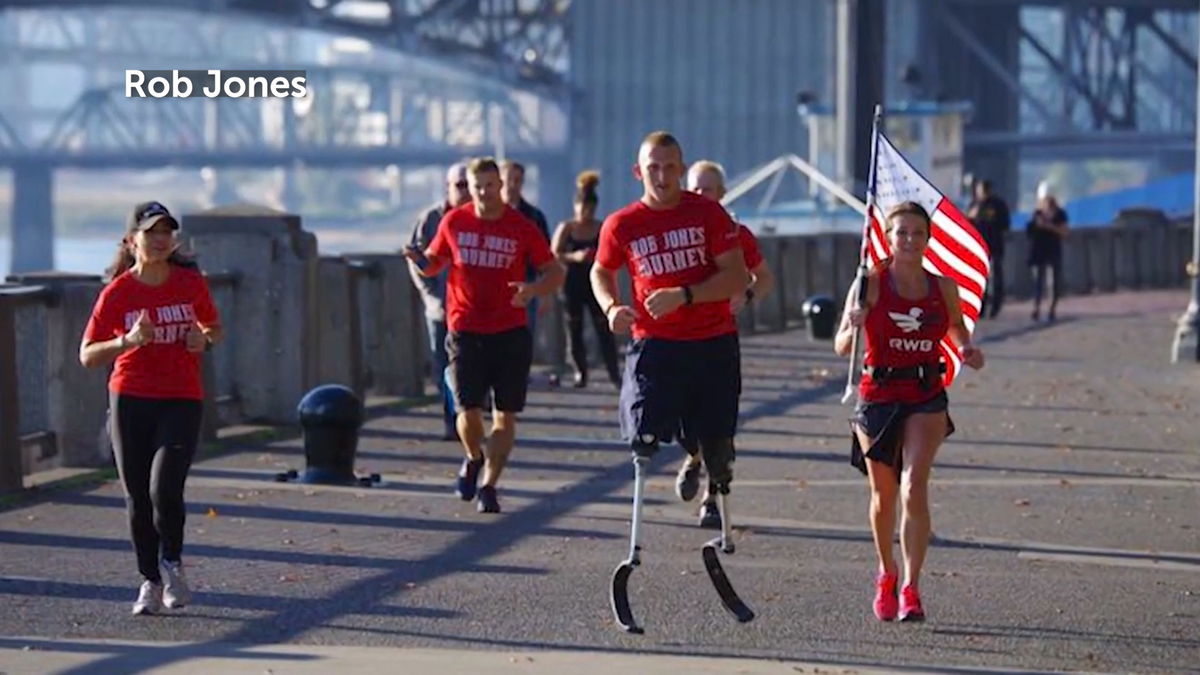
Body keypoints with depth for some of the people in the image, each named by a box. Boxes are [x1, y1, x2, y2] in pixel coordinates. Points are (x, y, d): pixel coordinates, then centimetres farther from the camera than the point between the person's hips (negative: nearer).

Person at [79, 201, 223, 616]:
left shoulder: (191, 283, 1)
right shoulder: (117, 293, -5)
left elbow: (215, 328, 18)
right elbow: (87, 356, -5)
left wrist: (205, 340, -5)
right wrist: (129, 340, -22)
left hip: (182, 402, 0)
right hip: (130, 402, 0)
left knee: (164, 488, -16)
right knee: (137, 498, 4)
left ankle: (172, 564, 10)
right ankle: (150, 581, 20)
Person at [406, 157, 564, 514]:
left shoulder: (522, 228, -2)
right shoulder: (454, 222, 3)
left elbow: (554, 273, 3)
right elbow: (435, 261, 16)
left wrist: (532, 290, -18)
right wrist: (422, 261, -8)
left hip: (511, 333, 0)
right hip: (465, 332, 0)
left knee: (505, 415, -1)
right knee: (468, 410, -6)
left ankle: (488, 486, 6)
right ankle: (474, 459, 26)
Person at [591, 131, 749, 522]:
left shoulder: (708, 214, -1)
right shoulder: (621, 225, 2)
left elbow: (737, 278, -5)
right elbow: (601, 272, 19)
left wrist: (683, 295, -18)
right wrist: (612, 307, -3)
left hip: (713, 343, 0)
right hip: (654, 343, 0)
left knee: (717, 446, 6)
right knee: (644, 439, -17)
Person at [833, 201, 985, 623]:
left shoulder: (943, 288, 1)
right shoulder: (871, 284, -7)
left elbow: (957, 328, 21)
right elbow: (841, 347, -10)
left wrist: (967, 350, 0)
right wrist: (854, 327, -32)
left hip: (926, 399, 0)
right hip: (878, 397, 0)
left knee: (914, 488, -18)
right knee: (884, 495, 12)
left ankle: (911, 588, -15)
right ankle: (886, 575, 36)